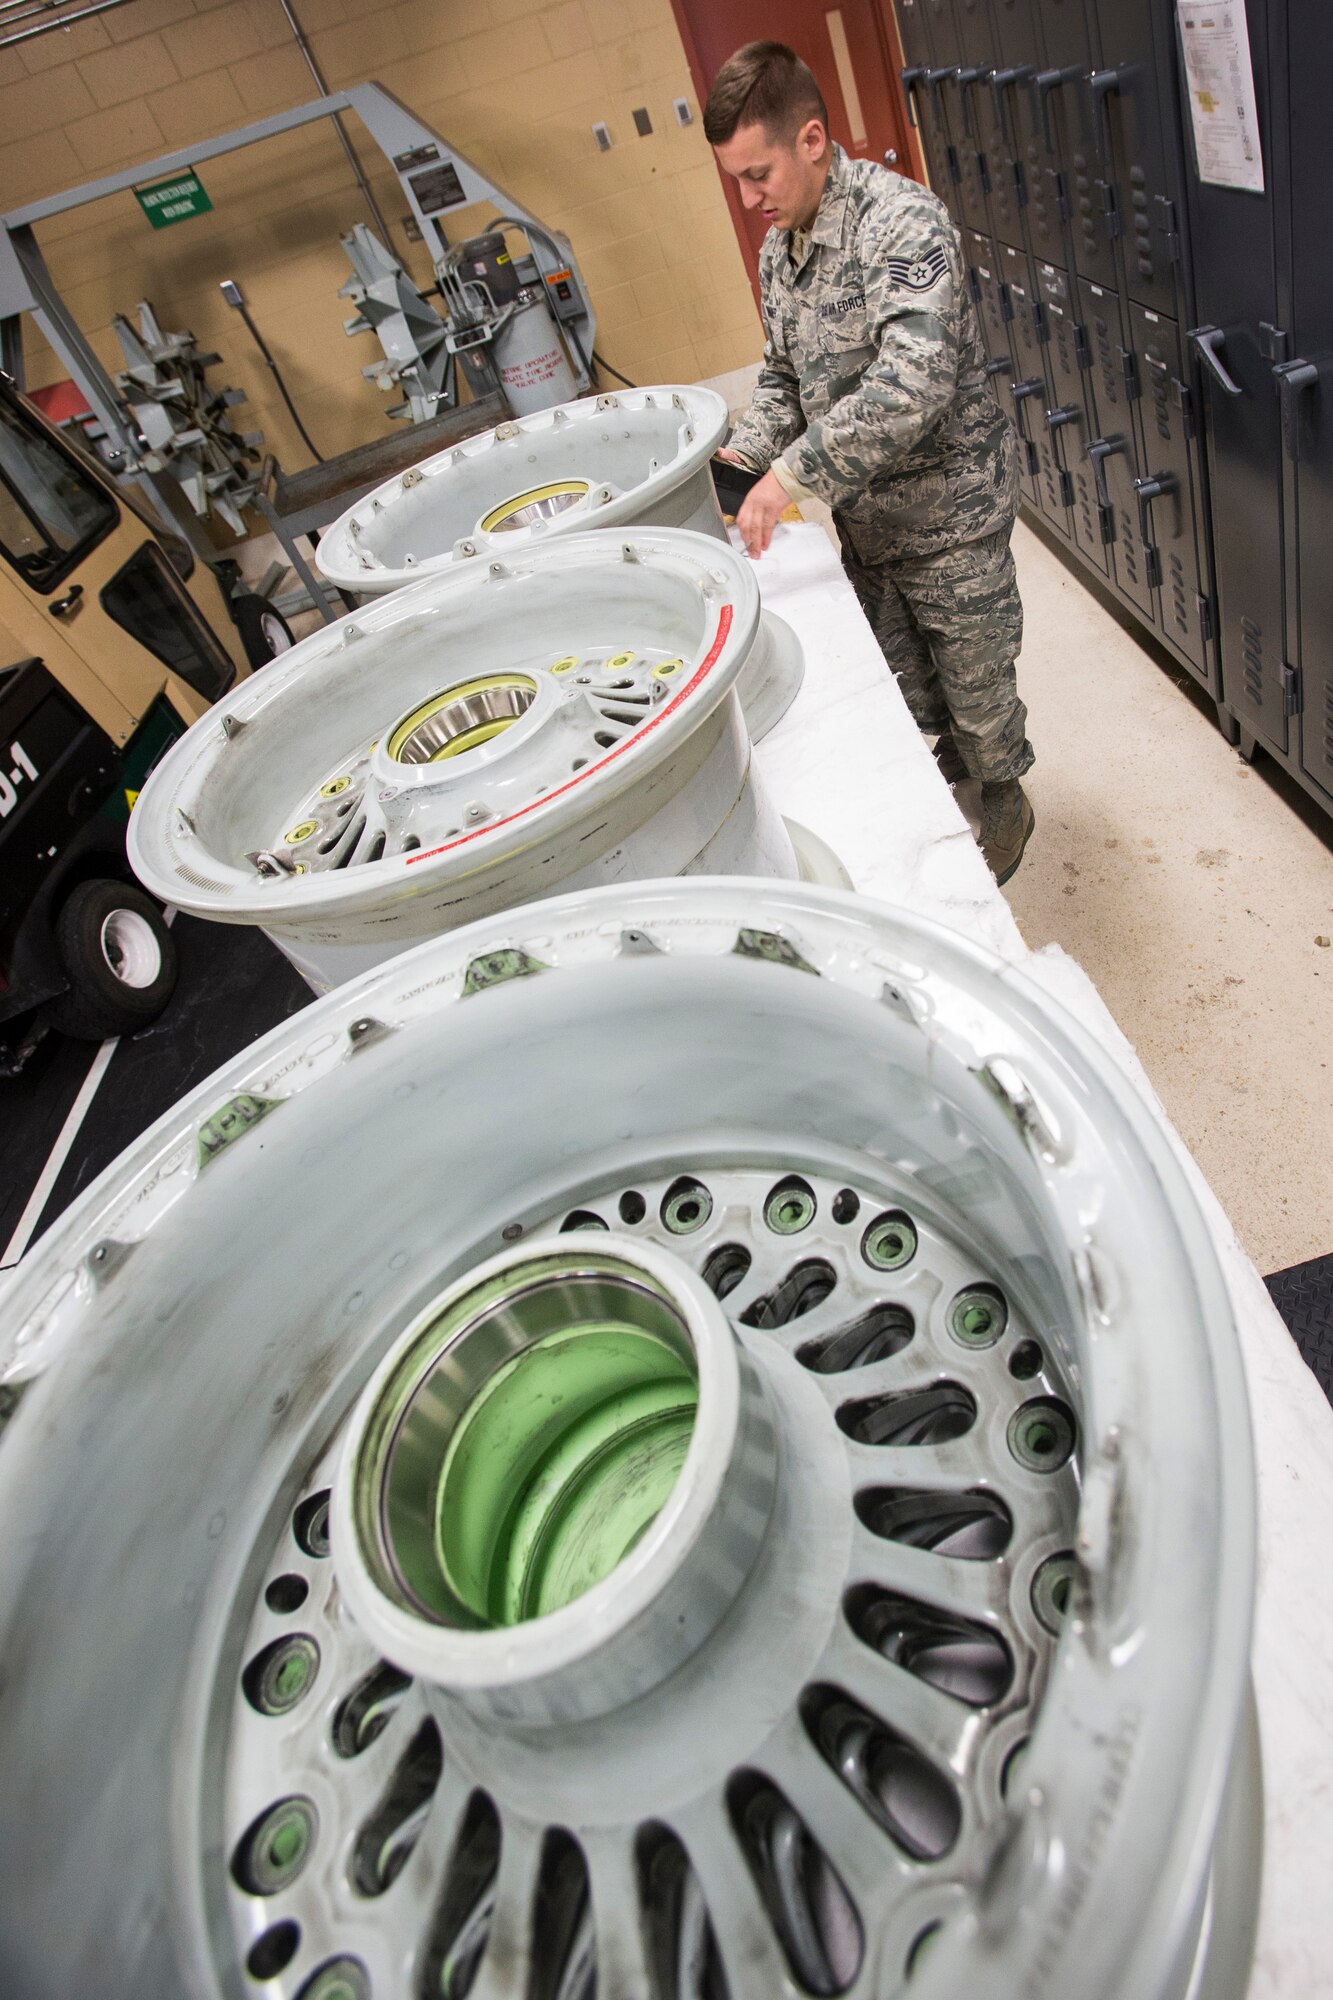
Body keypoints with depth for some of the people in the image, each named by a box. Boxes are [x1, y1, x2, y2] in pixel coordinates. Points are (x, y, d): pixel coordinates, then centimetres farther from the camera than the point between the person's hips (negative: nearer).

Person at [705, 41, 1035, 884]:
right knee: (906, 685, 21)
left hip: (949, 515, -7)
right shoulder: (778, 248, 5)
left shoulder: (900, 219, -22)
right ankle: (952, 768, 47)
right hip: (865, 521, 8)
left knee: (975, 686, 8)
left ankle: (1006, 798, 34)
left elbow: (916, 381, -35)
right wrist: (745, 452, -3)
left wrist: (793, 472, -36)